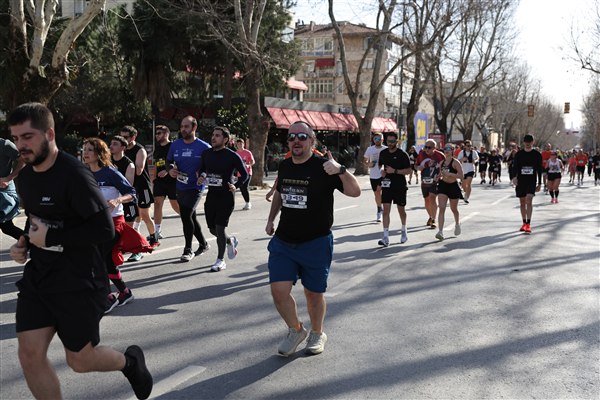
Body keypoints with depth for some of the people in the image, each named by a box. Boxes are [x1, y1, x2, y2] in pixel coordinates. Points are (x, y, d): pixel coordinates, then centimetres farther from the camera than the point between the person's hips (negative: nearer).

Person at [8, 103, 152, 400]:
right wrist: (24, 243, 4)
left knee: (80, 360, 6)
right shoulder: (24, 177, 6)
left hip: (78, 282, -7)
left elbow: (104, 230, -24)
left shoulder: (73, 174, -20)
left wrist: (51, 237, -21)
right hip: (37, 276, 7)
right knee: (30, 356, 3)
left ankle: (130, 361, 37)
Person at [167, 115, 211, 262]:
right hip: (180, 187, 6)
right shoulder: (175, 145, 5)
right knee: (191, 217, 16)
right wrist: (170, 170, -5)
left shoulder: (204, 147, -9)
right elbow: (169, 161, 17)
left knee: (186, 216, -17)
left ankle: (188, 250, -3)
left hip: (195, 187, -6)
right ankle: (203, 244, 35)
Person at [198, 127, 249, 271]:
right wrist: (201, 177, -3)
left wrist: (236, 186, -20)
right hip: (211, 194, 6)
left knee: (219, 228, -7)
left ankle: (220, 261, 9)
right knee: (212, 229, 10)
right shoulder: (206, 153, 5)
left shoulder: (232, 156, -9)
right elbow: (201, 169, 19)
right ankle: (231, 241, 41)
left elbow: (245, 175, -4)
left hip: (226, 196, -5)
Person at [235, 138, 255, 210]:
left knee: (245, 188, -15)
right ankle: (248, 203, 22)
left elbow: (253, 161, -4)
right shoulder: (236, 153, 7)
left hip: (247, 173, -5)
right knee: (241, 189, 6)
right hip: (240, 174, 5)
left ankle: (248, 204, -2)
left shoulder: (248, 152, -5)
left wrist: (248, 165, -22)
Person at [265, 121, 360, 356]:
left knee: (313, 292, 8)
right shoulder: (284, 166, 6)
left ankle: (317, 334, 35)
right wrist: (271, 220, 17)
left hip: (316, 242, -4)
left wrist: (340, 171, -34)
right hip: (283, 241, 4)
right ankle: (296, 330, 24)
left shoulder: (323, 167, -11)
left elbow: (355, 192, -19)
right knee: (278, 290, -3)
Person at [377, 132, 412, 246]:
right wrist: (382, 171, 0)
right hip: (387, 185, 3)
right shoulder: (383, 153, 5)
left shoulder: (402, 154, -9)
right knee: (386, 210, -7)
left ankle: (403, 231, 38)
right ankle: (385, 238, -8)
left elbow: (408, 170, -11)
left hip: (400, 186, -3)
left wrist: (395, 171, -22)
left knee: (401, 210, 12)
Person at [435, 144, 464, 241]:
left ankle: (457, 224, 46)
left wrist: (449, 174, -27)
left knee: (454, 209, 15)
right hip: (443, 186, 3)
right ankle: (440, 231, -18)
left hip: (453, 186, -3)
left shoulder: (455, 162, -10)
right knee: (441, 208, -11)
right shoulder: (442, 162, 6)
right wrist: (439, 176, 0)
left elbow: (461, 175, -18)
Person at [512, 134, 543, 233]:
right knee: (522, 202, 8)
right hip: (520, 181, 2)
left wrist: (539, 183, 5)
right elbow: (515, 166, -3)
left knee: (529, 201, -16)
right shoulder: (519, 154, 3)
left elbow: (539, 170, 6)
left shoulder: (537, 154, 2)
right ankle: (524, 223, 20)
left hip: (532, 181, -2)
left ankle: (528, 224, -16)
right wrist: (514, 177, -22)